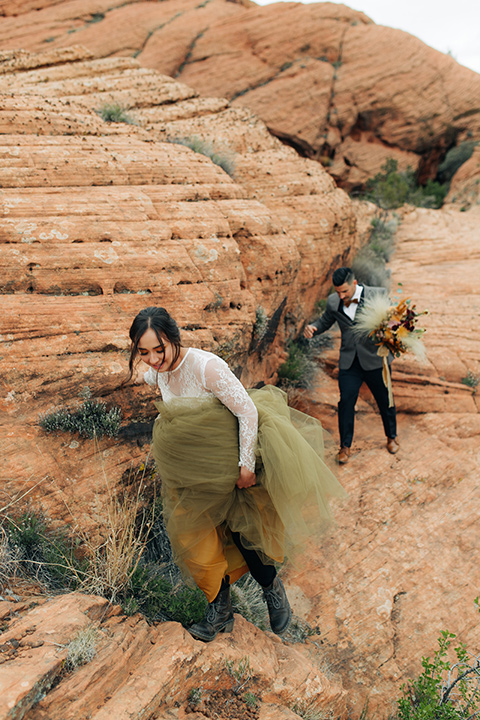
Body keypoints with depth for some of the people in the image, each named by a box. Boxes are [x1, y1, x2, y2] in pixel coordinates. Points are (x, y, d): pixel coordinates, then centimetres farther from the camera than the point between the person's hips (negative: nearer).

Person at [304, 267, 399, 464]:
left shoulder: (378, 295, -11)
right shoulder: (333, 302, -2)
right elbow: (325, 321, 15)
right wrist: (313, 327, -8)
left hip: (375, 360, -1)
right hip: (349, 363, 2)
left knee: (385, 400, 15)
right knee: (346, 402, 0)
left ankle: (391, 437, 41)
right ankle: (345, 446, 20)